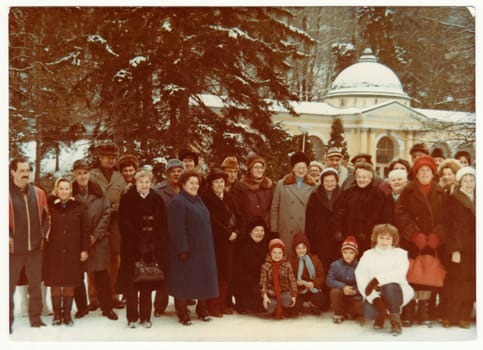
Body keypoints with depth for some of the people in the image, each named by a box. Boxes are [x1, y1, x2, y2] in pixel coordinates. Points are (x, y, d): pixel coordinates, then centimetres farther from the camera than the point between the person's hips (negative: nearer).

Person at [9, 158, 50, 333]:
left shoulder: (38, 193, 5)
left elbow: (46, 216, 14)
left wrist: (43, 233, 2)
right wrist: (8, 237, -11)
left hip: (35, 247, 4)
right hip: (13, 248, -4)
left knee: (35, 285, 13)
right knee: (9, 286, 4)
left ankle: (35, 318, 24)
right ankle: (8, 321, 13)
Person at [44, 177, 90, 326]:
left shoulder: (79, 207, 2)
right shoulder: (50, 206, 2)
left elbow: (85, 229, 2)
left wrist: (84, 249, -1)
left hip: (72, 252, 0)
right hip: (53, 251, 0)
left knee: (70, 283, 4)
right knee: (55, 283, 4)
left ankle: (67, 314, 14)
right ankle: (57, 314, 14)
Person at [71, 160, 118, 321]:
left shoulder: (98, 192, 4)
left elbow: (106, 213, 2)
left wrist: (96, 235, -6)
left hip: (98, 240, 1)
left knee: (101, 274, 3)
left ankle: (107, 307, 12)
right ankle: (81, 307, 21)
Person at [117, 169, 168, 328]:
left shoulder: (157, 200, 7)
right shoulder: (127, 200, 0)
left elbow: (163, 226, 6)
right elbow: (124, 225, -6)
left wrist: (160, 246, -4)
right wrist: (138, 242, -13)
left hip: (152, 249, 2)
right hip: (132, 248, -2)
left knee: (148, 285, 6)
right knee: (131, 283, 1)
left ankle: (145, 317, 15)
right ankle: (132, 318, 10)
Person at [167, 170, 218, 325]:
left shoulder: (198, 200, 14)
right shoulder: (177, 202, -13)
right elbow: (177, 228, -20)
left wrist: (208, 247, 16)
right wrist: (182, 249, -24)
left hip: (202, 249, 8)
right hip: (187, 249, -8)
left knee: (203, 279, 11)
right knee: (184, 281, 0)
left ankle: (202, 310, 23)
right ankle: (183, 314, 10)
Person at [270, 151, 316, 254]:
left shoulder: (312, 186, 5)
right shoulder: (282, 184, 5)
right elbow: (274, 208, 5)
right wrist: (274, 230, 0)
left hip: (306, 230, 0)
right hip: (286, 231, 0)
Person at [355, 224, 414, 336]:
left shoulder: (400, 253, 1)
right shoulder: (368, 255, 4)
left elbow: (400, 273, -18)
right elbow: (361, 277, -8)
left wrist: (377, 279, -31)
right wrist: (373, 297, -23)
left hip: (395, 291, -2)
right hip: (375, 293, 2)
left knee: (390, 287, -36)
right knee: (369, 313, -27)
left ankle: (396, 320, -18)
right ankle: (381, 315, 12)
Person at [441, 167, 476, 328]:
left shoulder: (476, 199, 12)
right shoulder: (453, 200, -1)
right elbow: (449, 227, -6)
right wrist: (453, 250, -13)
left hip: (474, 249, 4)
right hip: (459, 247, -4)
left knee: (470, 283, 3)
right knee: (455, 282, -3)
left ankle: (464, 317, 13)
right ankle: (449, 317, 8)